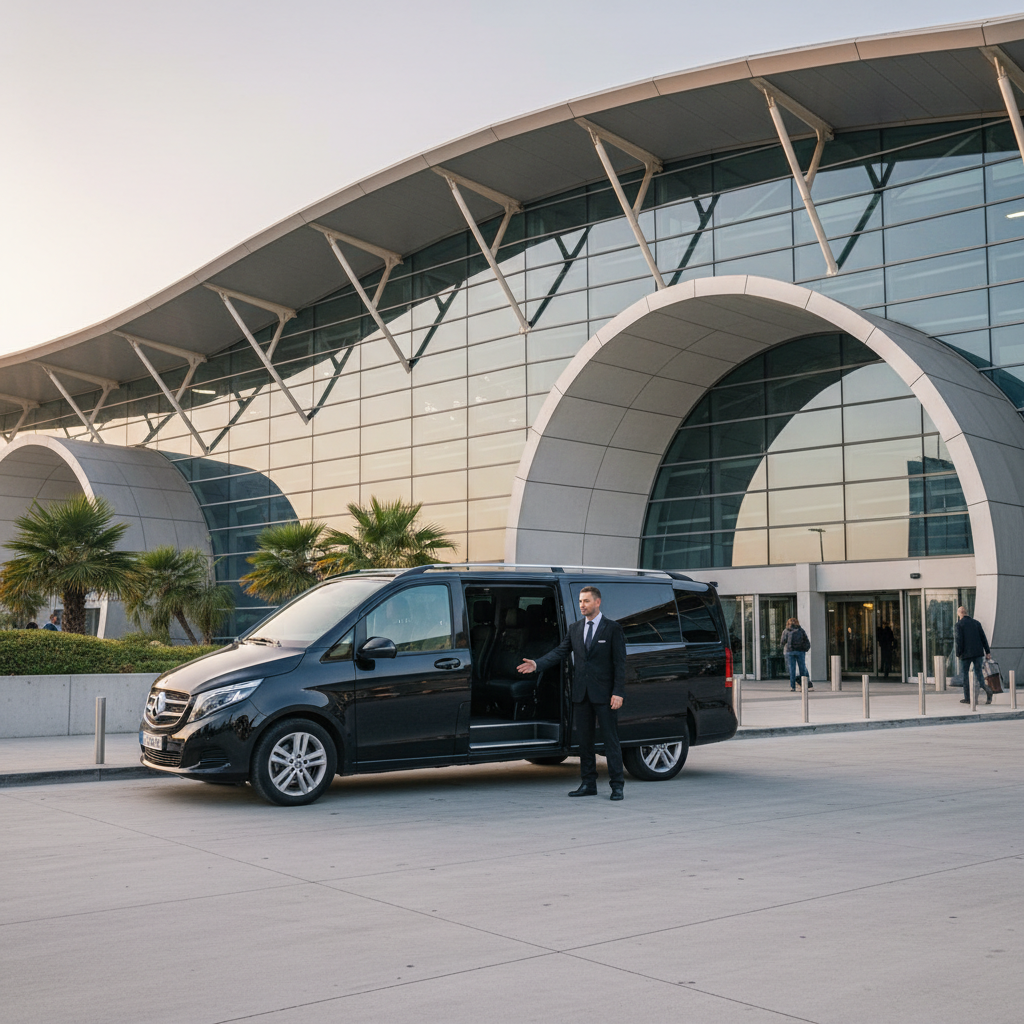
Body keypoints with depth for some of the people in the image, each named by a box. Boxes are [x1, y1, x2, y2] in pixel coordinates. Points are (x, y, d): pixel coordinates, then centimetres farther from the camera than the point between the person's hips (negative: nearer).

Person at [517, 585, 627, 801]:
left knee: (610, 740, -2)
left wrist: (618, 693, -13)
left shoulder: (613, 628, -3)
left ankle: (616, 785, 4)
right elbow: (560, 652, 7)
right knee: (584, 740, 10)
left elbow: (620, 662, -6)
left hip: (604, 694, -5)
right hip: (581, 694, 5)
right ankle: (588, 784, 18)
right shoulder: (575, 628, 11)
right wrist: (537, 664, -8)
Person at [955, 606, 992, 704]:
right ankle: (987, 688, -21)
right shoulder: (976, 622, 10)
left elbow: (959, 640, -11)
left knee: (965, 675, 7)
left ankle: (967, 698, 10)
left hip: (966, 654, -4)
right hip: (978, 652, 4)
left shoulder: (959, 624, -4)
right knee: (979, 673, 7)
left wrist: (958, 654, -5)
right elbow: (983, 638, 9)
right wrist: (987, 651, 12)